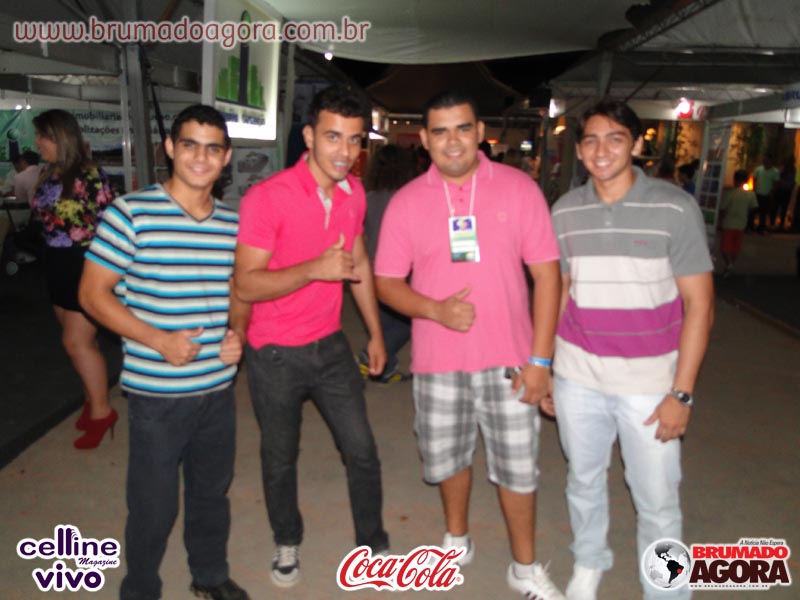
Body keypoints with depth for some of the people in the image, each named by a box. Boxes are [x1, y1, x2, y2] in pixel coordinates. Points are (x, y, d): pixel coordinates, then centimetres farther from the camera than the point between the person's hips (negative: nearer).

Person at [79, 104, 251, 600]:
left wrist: (237, 332, -4)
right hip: (156, 393, -4)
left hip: (218, 389, 5)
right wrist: (159, 340, -19)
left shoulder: (233, 223, 3)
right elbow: (93, 293, -8)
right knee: (154, 505, 10)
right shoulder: (131, 213, -11)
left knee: (213, 492, 21)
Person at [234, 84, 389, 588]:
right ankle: (287, 544, 40)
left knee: (363, 453, 9)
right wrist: (315, 269, -36)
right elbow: (246, 284, -23)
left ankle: (374, 545, 31)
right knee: (280, 460, 15)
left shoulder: (353, 192, -1)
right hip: (276, 355, -4)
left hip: (331, 346, 5)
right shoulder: (267, 197, -20)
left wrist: (375, 332, 14)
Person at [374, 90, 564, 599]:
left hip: (509, 359, -1)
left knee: (518, 468, 9)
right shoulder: (406, 202, -1)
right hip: (438, 361, 2)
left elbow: (547, 274, -4)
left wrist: (540, 358, -9)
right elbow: (386, 282, 1)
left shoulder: (519, 188, -5)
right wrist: (435, 309, -19)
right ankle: (457, 538, 46)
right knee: (448, 458, 19)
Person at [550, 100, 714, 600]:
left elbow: (699, 304, -7)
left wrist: (682, 392, -11)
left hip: (650, 382, -3)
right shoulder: (565, 211, 1)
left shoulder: (675, 207, -8)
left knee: (657, 500, 6)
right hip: (578, 378, 3)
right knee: (583, 480, 19)